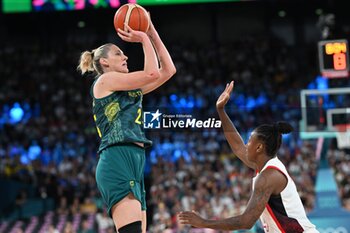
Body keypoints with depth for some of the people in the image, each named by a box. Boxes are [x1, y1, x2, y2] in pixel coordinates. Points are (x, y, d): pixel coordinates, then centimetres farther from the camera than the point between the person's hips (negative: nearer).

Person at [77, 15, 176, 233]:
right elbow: (151, 73, -6)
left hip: (134, 164, 9)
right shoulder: (105, 80, 4)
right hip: (117, 160, -9)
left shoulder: (131, 89, 27)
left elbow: (168, 69, 26)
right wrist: (144, 39, 7)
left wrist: (152, 32, 24)